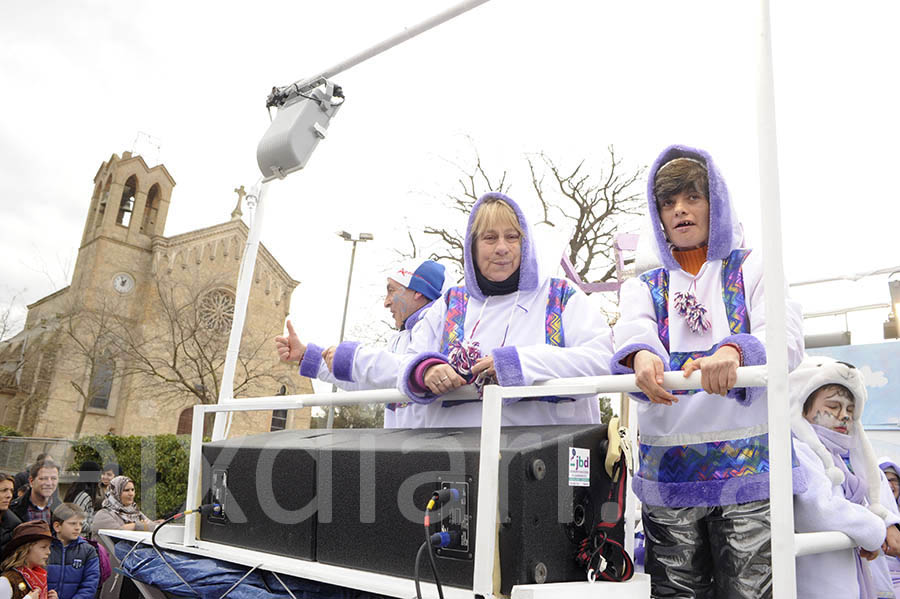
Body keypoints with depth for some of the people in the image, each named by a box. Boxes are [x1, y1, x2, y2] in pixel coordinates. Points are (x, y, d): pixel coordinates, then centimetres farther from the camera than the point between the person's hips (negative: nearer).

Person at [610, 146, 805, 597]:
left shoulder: (753, 269, 9)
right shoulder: (643, 287, 14)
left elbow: (786, 337, -8)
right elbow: (632, 332, -8)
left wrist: (733, 352, -31)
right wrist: (641, 356, -33)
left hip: (748, 467, -1)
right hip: (667, 471, 2)